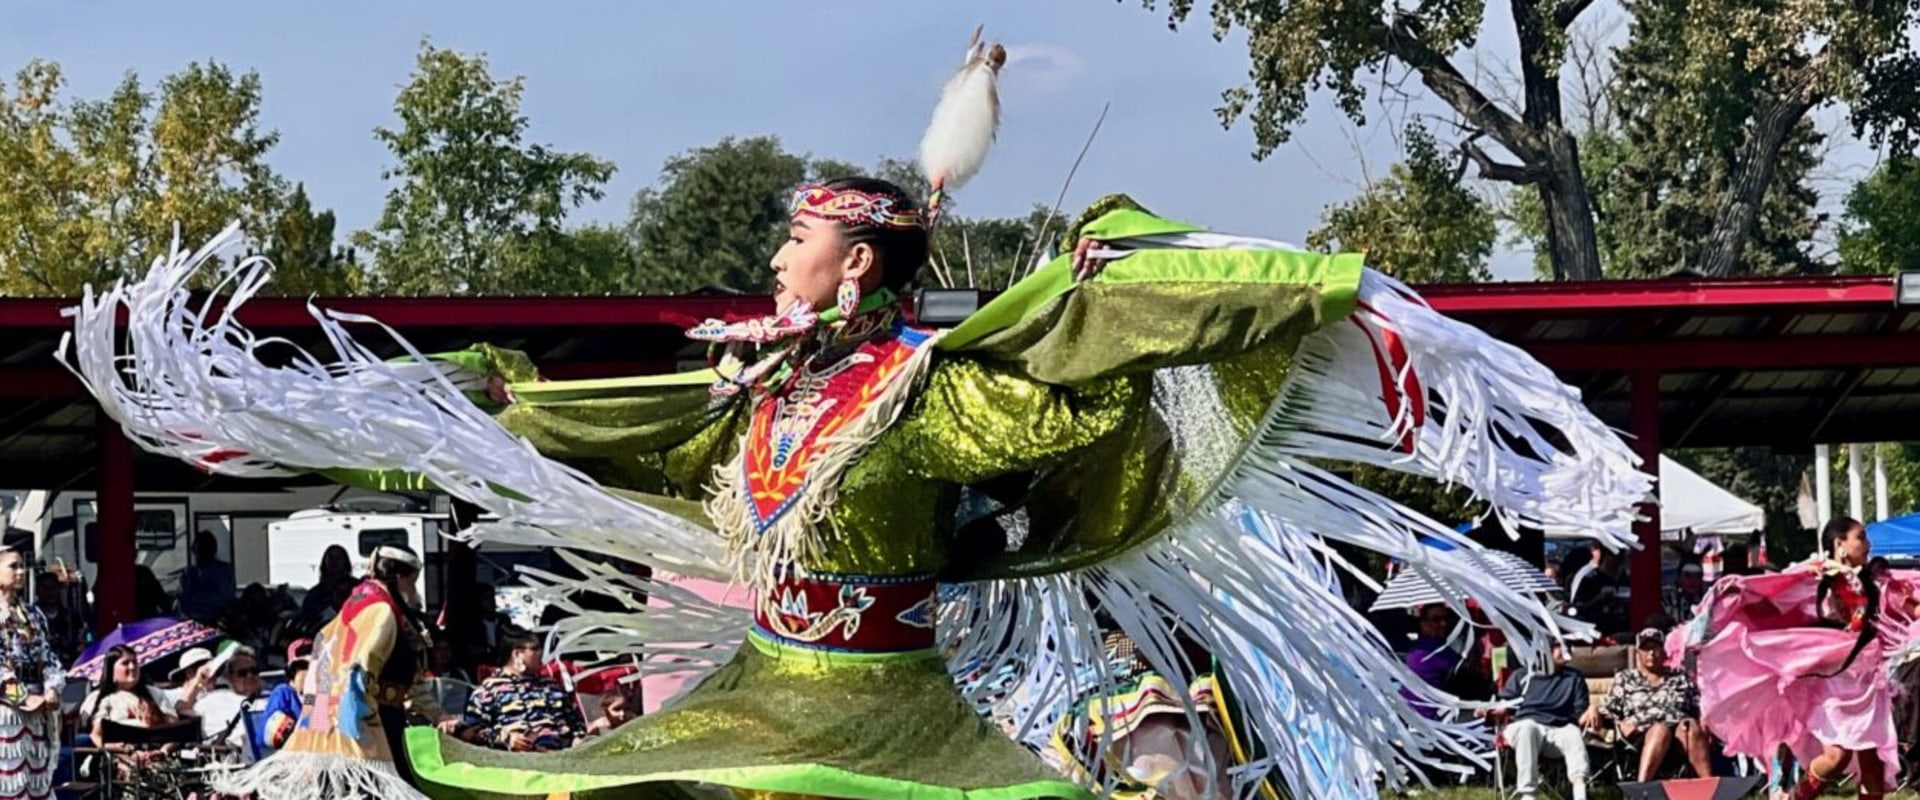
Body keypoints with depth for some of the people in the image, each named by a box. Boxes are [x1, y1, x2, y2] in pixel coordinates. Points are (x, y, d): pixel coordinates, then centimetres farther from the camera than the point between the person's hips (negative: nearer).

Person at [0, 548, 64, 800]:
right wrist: (23, 697, -16)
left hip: (38, 709, 7)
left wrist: (52, 689, -5)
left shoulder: (32, 614, 16)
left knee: (40, 776, 7)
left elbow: (48, 656, 13)